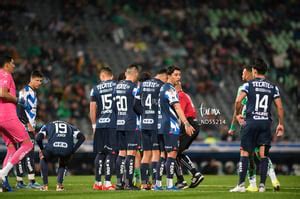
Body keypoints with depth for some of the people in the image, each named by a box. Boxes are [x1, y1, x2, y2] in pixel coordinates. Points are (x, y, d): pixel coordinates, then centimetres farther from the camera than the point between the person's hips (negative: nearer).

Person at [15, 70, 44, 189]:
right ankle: (32, 181, -17)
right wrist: (28, 124, -19)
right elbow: (20, 109, -18)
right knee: (29, 153, -13)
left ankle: (19, 182, 9)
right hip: (24, 127, -9)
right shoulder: (25, 91, -10)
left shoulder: (34, 93, 19)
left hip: (30, 127, 9)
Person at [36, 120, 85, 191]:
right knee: (63, 165, 35)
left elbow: (38, 138, 12)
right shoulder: (70, 127, 34)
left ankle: (45, 185, 25)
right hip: (67, 149, 1)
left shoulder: (47, 126, 30)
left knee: (44, 159, 33)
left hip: (52, 148, -1)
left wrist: (42, 149, 27)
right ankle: (59, 184, 15)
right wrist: (73, 150, 21)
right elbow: (82, 137, 18)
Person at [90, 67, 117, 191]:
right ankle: (107, 183, -8)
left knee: (100, 153, 12)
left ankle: (97, 182, 16)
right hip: (114, 124, -3)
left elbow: (92, 109, 5)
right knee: (111, 153, -2)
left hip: (100, 124, 3)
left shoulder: (96, 89, 7)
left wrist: (94, 124, 14)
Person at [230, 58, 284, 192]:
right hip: (266, 122, 2)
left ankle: (241, 184, -2)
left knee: (245, 153, 2)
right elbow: (279, 107, 6)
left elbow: (238, 101, -12)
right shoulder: (273, 87, 9)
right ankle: (262, 185, 1)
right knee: (263, 155, 5)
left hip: (251, 122, -2)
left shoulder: (249, 85, 0)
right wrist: (280, 124, 13)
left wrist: (237, 114, 3)